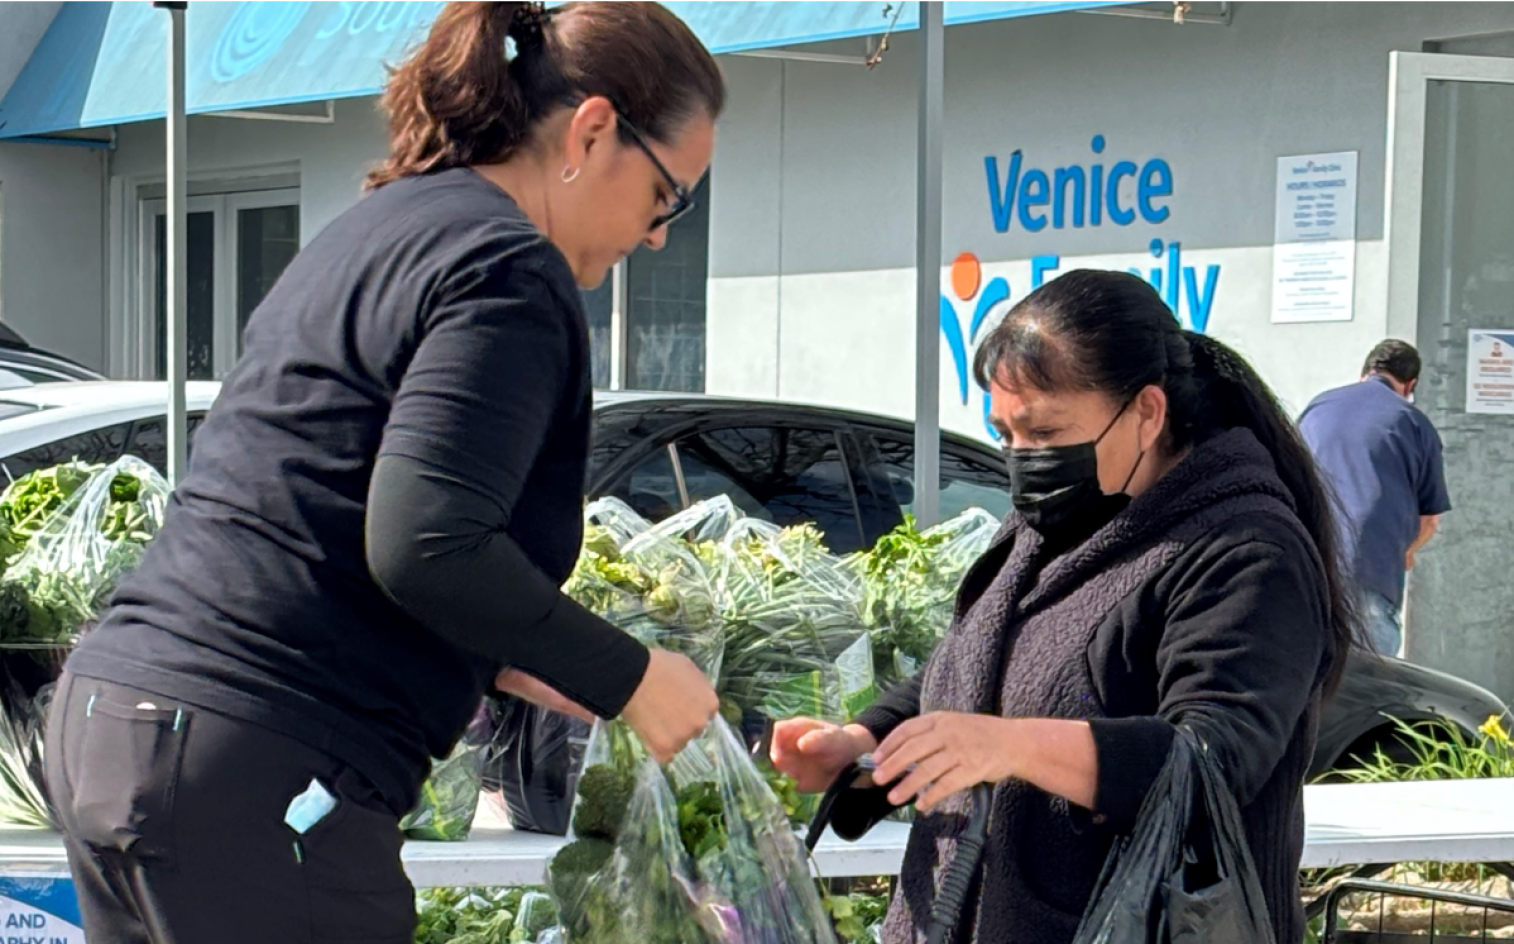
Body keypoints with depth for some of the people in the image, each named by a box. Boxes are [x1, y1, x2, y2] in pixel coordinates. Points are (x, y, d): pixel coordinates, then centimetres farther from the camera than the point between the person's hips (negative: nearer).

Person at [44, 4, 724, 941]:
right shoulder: (510, 273, -10)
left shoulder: (375, 231, 20)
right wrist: (629, 680, -10)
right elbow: (425, 545, -21)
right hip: (257, 774, -10)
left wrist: (493, 658, 20)